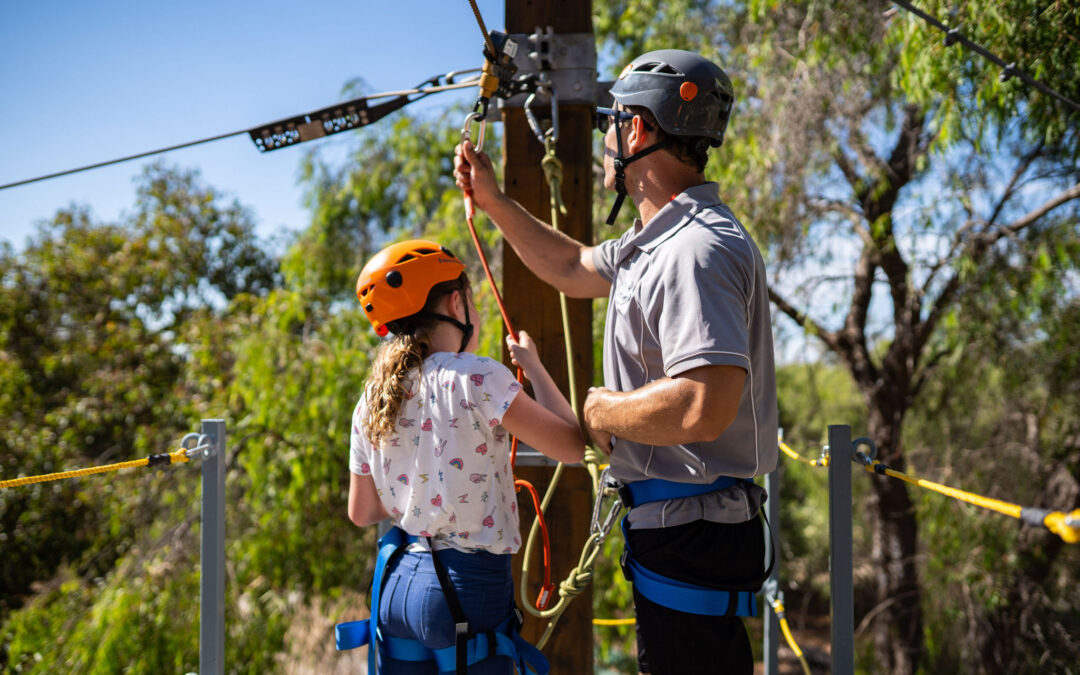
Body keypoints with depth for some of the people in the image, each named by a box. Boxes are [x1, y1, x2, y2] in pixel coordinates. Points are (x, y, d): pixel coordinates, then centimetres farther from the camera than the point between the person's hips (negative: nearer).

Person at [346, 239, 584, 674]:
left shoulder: (371, 402, 6)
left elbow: (361, 512, 14)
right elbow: (572, 445, -9)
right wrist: (533, 366, 3)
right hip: (470, 586, -6)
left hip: (396, 584, 6)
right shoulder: (476, 379, -13)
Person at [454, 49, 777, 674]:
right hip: (675, 526, 11)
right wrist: (493, 200, 29)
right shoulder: (658, 241, 14)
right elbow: (572, 268, 34)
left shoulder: (696, 248, -22)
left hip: (694, 535, -11)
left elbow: (704, 405, -34)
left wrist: (604, 411, -16)